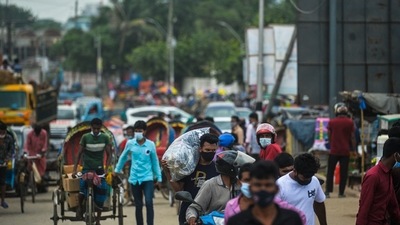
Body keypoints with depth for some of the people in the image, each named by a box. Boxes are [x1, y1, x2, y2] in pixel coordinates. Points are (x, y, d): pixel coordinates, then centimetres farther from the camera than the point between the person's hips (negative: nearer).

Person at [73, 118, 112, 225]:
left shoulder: (105, 138, 0)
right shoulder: (85, 137, -4)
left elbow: (108, 154, 4)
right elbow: (79, 153, -1)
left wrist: (107, 168, -8)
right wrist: (74, 169, -7)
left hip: (99, 169, 2)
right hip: (87, 168, -2)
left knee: (101, 192, -2)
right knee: (83, 187, -27)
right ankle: (79, 207, 1)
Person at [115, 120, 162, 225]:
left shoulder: (151, 144, -2)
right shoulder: (130, 144, 0)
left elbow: (155, 162, 6)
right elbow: (123, 157, 15)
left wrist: (159, 178, 8)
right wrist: (117, 170, 22)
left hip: (148, 178, -2)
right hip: (135, 179, 2)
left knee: (149, 203, -16)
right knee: (138, 205, 8)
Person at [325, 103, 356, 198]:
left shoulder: (331, 122, 0)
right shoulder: (350, 122, -3)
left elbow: (329, 136, 7)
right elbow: (352, 137, -1)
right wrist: (353, 149, 8)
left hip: (334, 151, 0)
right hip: (345, 151, 0)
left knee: (330, 171, 8)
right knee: (343, 172, 5)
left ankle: (328, 191, 2)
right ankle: (341, 192, 3)